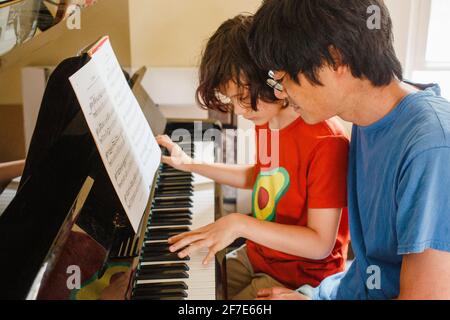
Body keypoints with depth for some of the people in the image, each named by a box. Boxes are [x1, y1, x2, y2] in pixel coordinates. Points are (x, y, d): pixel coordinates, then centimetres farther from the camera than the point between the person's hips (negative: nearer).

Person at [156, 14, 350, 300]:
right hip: (258, 255, 8)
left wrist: (240, 224, -31)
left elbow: (320, 245, -26)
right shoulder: (266, 120, -2)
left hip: (299, 280, -7)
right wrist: (190, 164, 15)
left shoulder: (326, 141, -28)